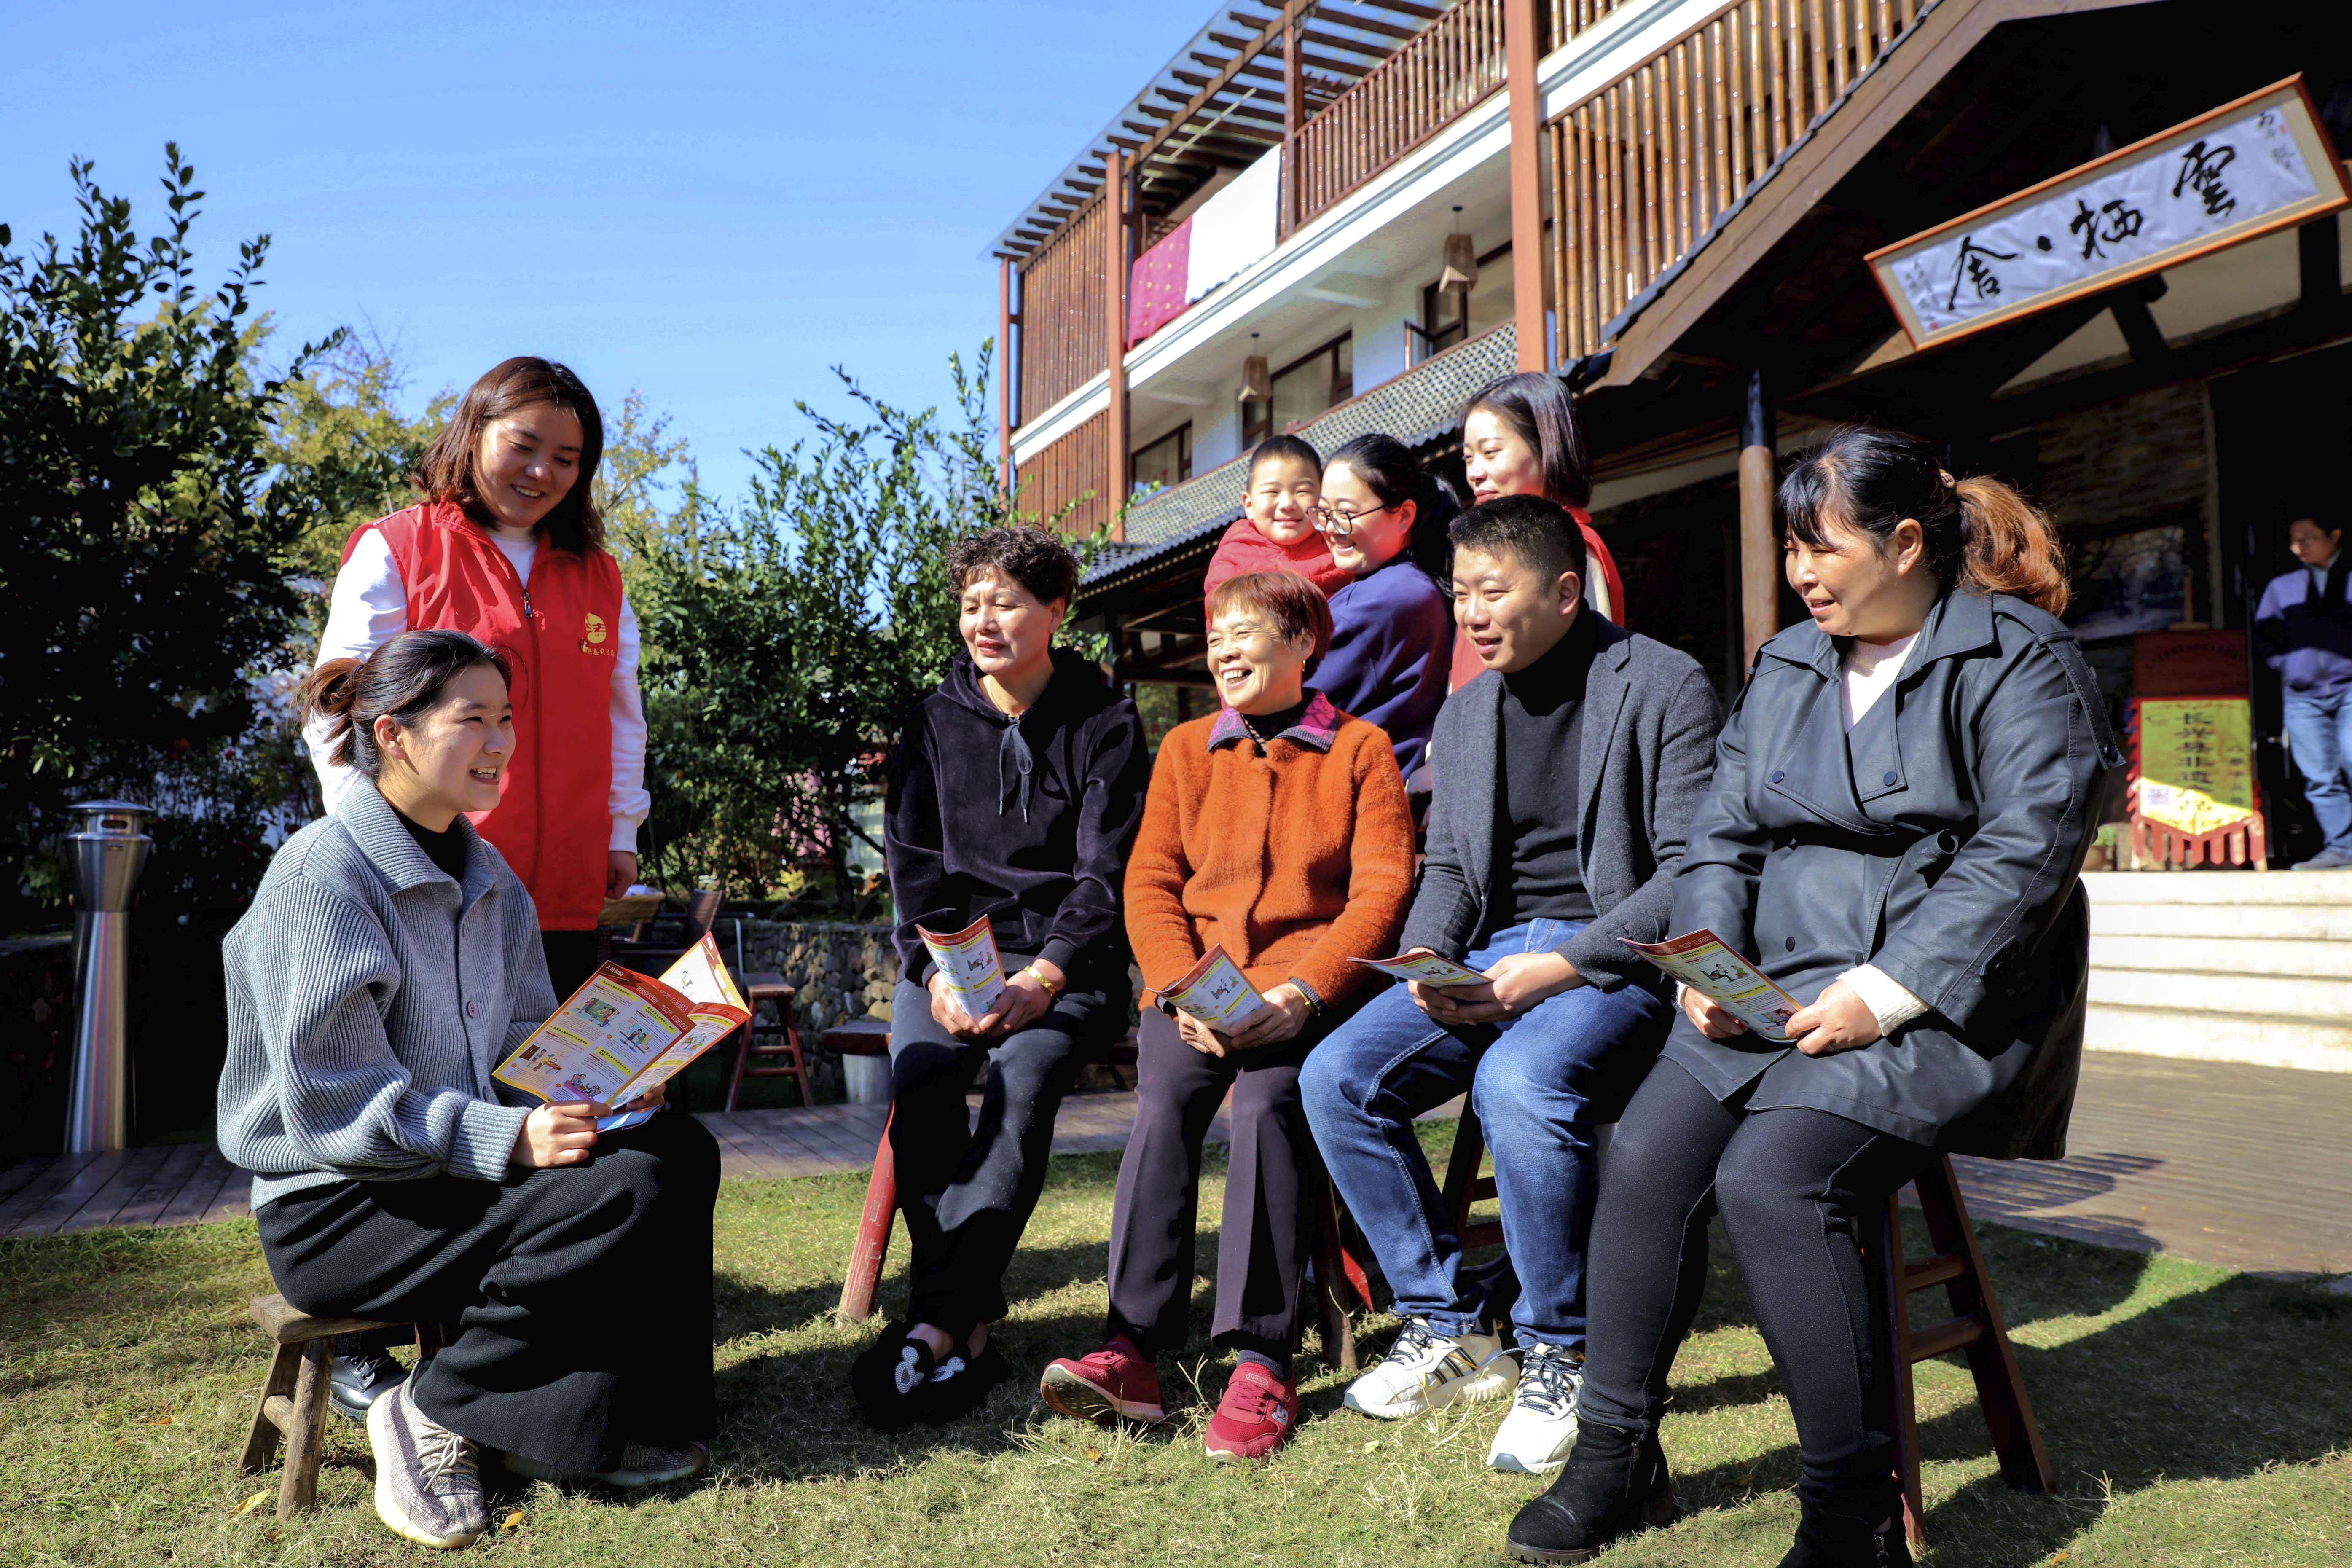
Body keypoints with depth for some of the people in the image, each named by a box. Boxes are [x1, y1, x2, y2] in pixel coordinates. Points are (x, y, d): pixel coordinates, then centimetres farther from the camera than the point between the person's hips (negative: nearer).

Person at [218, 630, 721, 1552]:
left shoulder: (490, 879, 11)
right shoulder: (324, 877, -16)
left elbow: (525, 1044, 15)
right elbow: (334, 1104, -21)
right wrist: (508, 1139, -30)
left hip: (460, 1167, 8)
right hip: (337, 1206, -8)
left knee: (681, 1152, -11)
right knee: (623, 1195, -25)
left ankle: (639, 1422, -1)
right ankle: (431, 1412, -8)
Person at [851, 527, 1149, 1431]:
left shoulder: (1105, 725, 5)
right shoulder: (936, 720, 14)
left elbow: (1106, 874, -3)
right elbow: (912, 860, 7)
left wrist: (1042, 978, -20)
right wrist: (938, 969, -12)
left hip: (1066, 959, -2)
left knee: (1026, 1074, -32)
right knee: (920, 1081, -28)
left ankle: (935, 1323, -36)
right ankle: (969, 1326, -27)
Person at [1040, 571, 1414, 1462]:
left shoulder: (1359, 749, 10)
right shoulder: (1186, 749, 19)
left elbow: (1382, 888, 0)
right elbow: (1149, 882, 11)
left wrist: (1299, 991, -16)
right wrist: (1183, 989, -9)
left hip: (1307, 982, -2)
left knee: (1266, 1100, -31)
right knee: (1165, 1098, -27)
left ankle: (1263, 1362, -27)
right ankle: (1132, 1350, -29)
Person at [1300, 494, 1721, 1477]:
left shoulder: (1665, 687, -4)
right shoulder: (1464, 713, 16)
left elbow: (1692, 872, -10)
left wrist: (1559, 967, -20)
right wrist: (1426, 962, -5)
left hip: (1616, 957, -6)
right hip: (1490, 956, 6)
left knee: (1522, 1081, -36)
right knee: (1337, 1076, -15)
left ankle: (1558, 1356, -12)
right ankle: (1450, 1327, 1)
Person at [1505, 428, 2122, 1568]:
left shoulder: (2020, 661, -2)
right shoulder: (1788, 664, 17)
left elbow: (2025, 853, -13)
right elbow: (1722, 833, 15)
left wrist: (1885, 994, -20)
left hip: (1945, 1009, -5)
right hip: (1780, 991, 6)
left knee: (1769, 1177, -28)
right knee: (1647, 1152, -17)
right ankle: (1617, 1456, -1)